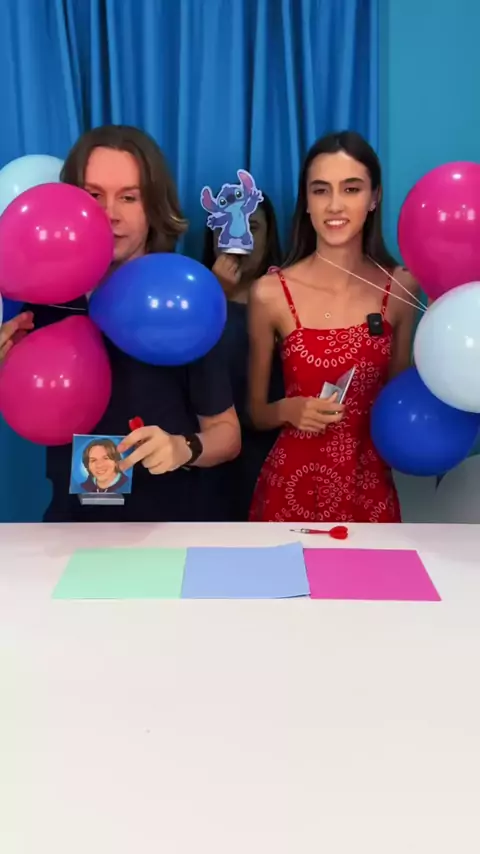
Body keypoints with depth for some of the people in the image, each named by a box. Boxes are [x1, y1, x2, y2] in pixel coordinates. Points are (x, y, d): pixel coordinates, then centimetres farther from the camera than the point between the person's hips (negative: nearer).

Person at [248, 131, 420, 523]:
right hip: (294, 486, -2)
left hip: (370, 485, 2)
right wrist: (287, 410, -21)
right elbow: (255, 412, -2)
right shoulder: (271, 293, -12)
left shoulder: (400, 286, -5)